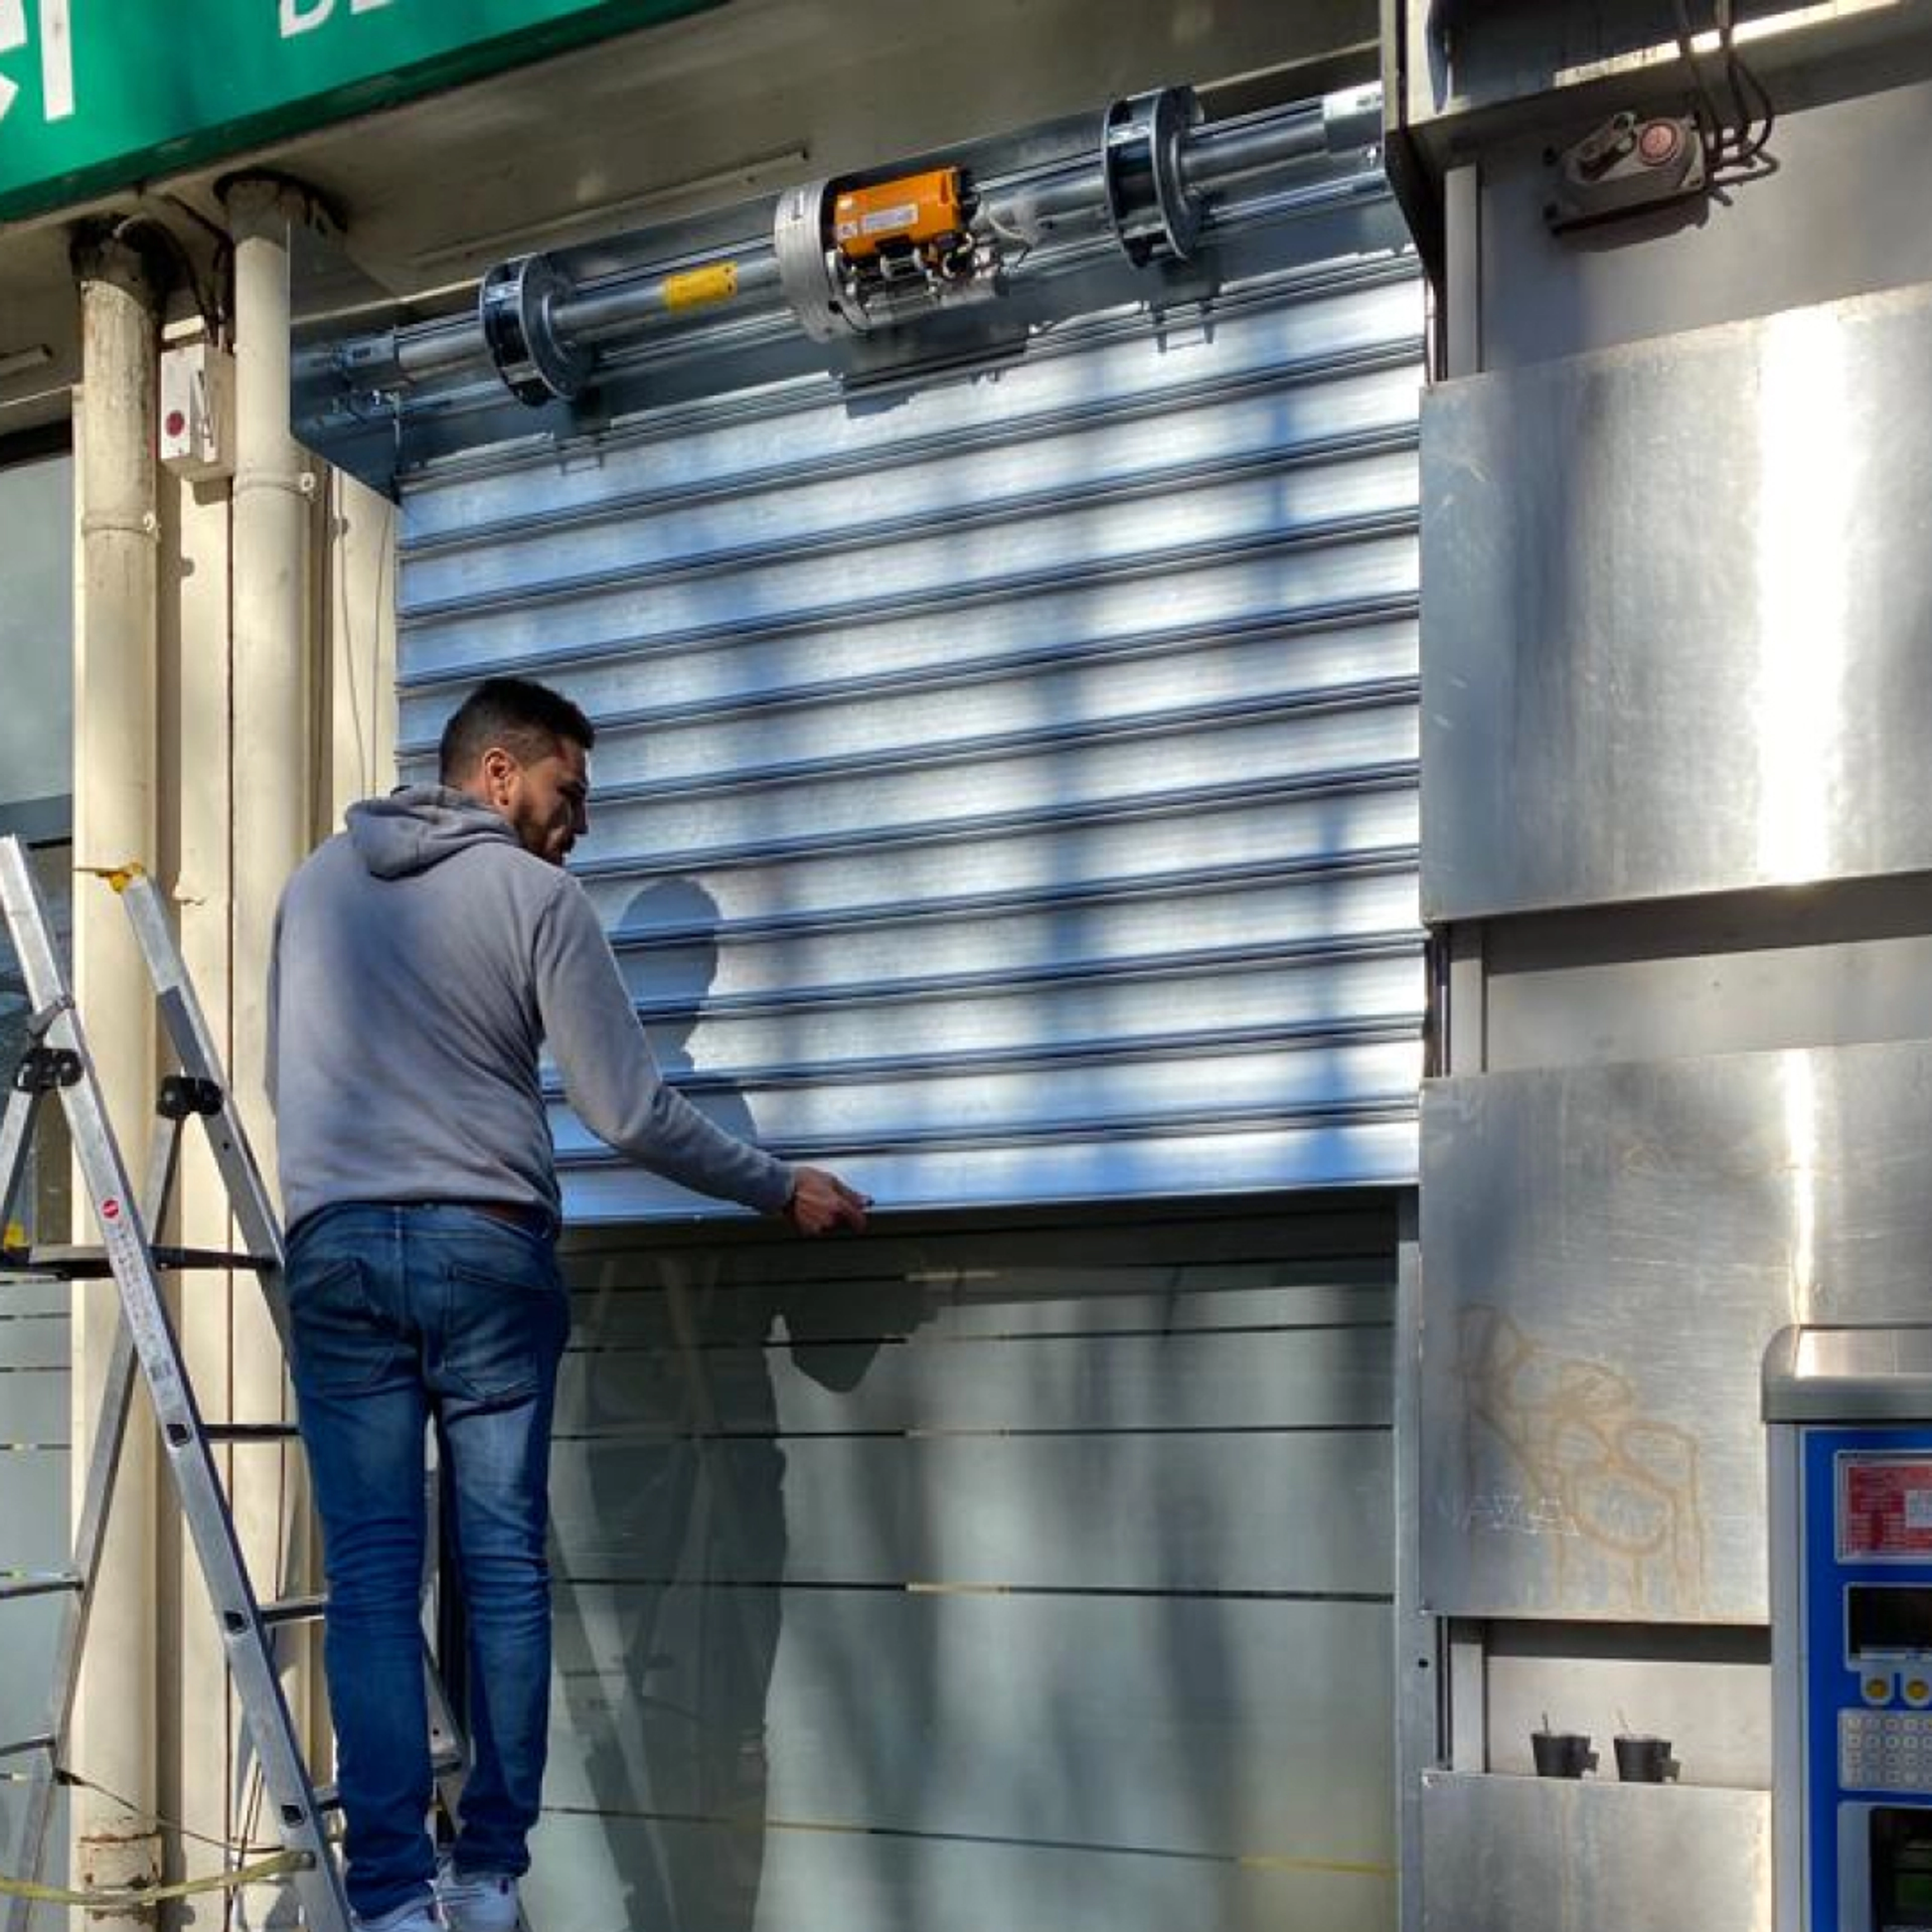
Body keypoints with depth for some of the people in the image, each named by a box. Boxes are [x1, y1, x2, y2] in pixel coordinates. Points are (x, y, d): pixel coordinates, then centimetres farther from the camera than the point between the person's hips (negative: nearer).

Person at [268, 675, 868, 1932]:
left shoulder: (318, 882, 15)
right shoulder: (536, 893, -1)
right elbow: (634, 1113, -4)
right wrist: (784, 1190, 7)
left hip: (334, 1248, 4)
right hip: (488, 1250, -3)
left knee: (372, 1576, 1)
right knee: (504, 1566, 4)